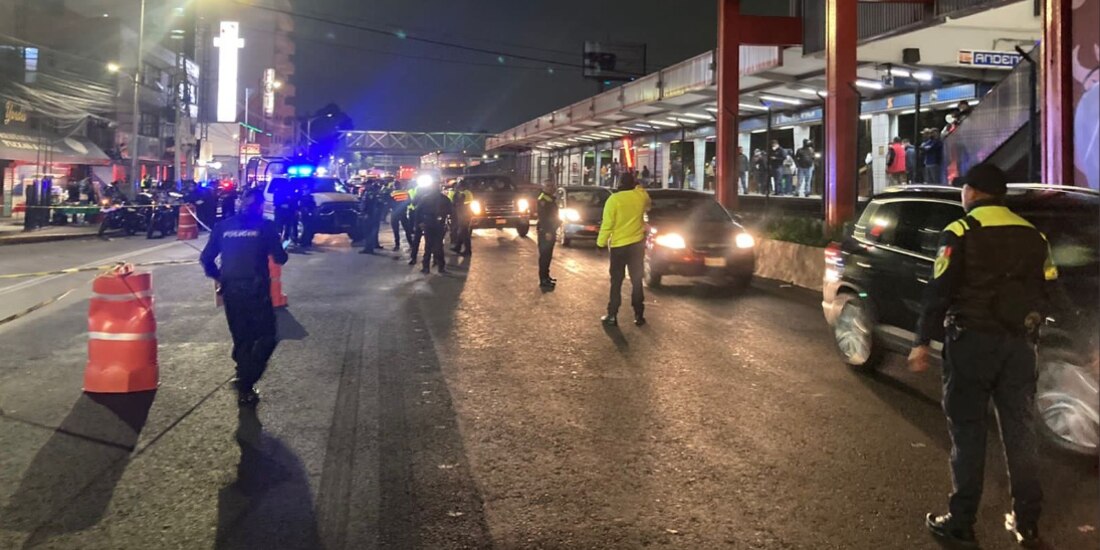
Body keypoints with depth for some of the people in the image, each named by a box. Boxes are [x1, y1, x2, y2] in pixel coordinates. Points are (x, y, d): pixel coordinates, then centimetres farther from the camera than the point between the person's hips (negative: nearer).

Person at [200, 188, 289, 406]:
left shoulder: (223, 226, 8)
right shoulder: (265, 226, -2)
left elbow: (206, 258, 8)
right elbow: (280, 258, -1)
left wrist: (218, 277, 22)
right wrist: (281, 249, 19)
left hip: (230, 290, 4)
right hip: (256, 290, -4)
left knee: (241, 339, 16)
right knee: (266, 337, 6)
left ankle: (244, 386, 20)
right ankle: (245, 383, -8)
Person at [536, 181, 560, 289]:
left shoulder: (551, 199, 15)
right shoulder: (543, 199, -15)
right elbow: (542, 217, -23)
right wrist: (547, 232, -26)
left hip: (551, 231, 10)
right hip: (545, 232, -10)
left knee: (548, 255, 16)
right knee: (544, 255, -7)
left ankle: (546, 276, 26)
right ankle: (543, 280, -6)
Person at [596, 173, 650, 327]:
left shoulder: (613, 199, -14)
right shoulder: (641, 196, -1)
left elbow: (607, 225, -14)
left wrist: (601, 243, -4)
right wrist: (638, 187, 31)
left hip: (619, 246, -3)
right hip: (637, 244, 3)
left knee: (616, 282, 4)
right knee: (637, 281, 11)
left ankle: (612, 316, 4)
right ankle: (639, 315, 11)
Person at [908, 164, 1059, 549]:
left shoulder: (960, 233, -7)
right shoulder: (1033, 235, 10)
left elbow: (939, 291, -12)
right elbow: (1048, 292, 11)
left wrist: (923, 341, -9)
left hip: (972, 341, -5)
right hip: (1018, 343, 5)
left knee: (968, 432, 1)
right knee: (1020, 432, 11)